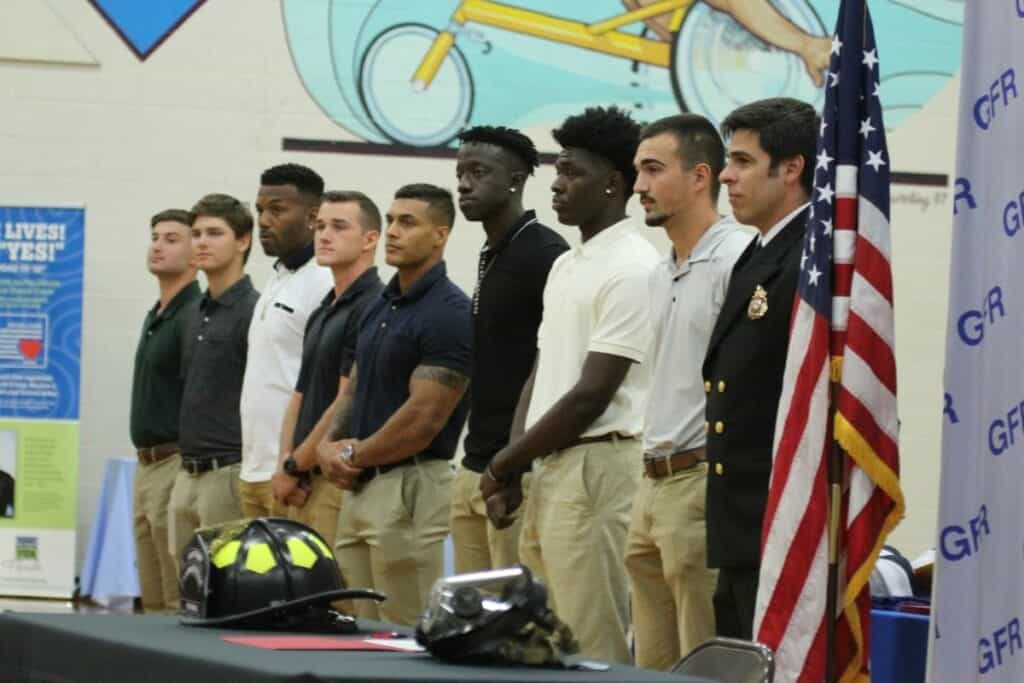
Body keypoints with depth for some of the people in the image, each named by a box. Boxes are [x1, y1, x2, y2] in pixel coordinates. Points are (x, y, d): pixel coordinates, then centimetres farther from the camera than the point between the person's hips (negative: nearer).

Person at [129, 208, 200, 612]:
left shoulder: (194, 316, -13)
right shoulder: (156, 316, 18)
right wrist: (145, 465, 21)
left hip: (178, 467, -10)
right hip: (149, 465, 10)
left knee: (181, 601, -9)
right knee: (154, 601, 11)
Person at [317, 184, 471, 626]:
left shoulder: (449, 313, -14)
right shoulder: (380, 306, 14)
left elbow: (423, 419, -18)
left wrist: (354, 456, -7)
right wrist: (331, 446, -1)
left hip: (410, 487, -9)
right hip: (360, 486, 9)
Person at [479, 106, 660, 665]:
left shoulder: (632, 269, -12)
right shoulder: (565, 266, 18)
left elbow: (591, 395, -15)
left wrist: (504, 464, -8)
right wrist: (510, 473, 10)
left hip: (596, 470, -9)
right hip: (549, 469, 9)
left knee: (591, 650, -9)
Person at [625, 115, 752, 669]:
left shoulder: (736, 260, -11)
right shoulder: (661, 275, 19)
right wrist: (651, 469, 20)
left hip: (703, 482, -10)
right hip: (653, 484, 10)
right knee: (654, 667, 10)